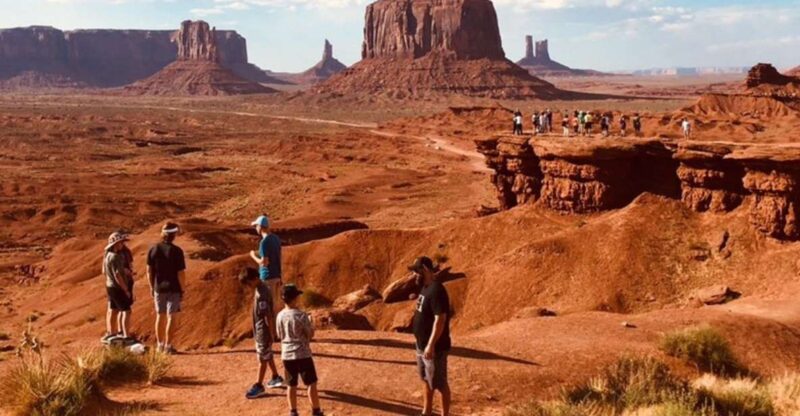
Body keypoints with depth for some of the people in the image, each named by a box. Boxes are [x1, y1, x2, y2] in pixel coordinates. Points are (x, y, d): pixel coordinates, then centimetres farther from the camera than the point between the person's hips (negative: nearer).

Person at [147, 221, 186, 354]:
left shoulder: (153, 250, -2)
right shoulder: (176, 251, -15)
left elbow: (149, 271, 3)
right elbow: (181, 273, -14)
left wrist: (152, 287, 13)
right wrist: (182, 289, -4)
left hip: (158, 288, 4)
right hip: (173, 289, -4)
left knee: (160, 316, 16)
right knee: (172, 317, 2)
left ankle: (160, 344, 24)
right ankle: (168, 346, 1)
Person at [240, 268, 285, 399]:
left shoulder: (262, 294, -25)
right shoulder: (260, 288, 6)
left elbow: (267, 315, -23)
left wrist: (270, 334, -20)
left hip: (263, 331, -10)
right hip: (260, 330, 10)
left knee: (262, 358, 0)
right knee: (267, 355, 20)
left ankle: (259, 386, 8)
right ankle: (276, 378, 33)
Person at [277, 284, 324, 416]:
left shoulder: (280, 316, -1)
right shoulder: (301, 316, -16)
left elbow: (280, 336, 9)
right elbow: (310, 335, -8)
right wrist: (311, 325, 9)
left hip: (287, 355, 5)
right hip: (303, 354, -5)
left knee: (291, 385, 14)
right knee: (311, 384, 5)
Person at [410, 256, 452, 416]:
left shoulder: (436, 290, -23)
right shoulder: (425, 288, 9)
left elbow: (440, 319, -27)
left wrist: (431, 345, -27)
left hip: (435, 347, -10)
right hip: (422, 345, 10)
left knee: (440, 383, 2)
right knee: (427, 380, 21)